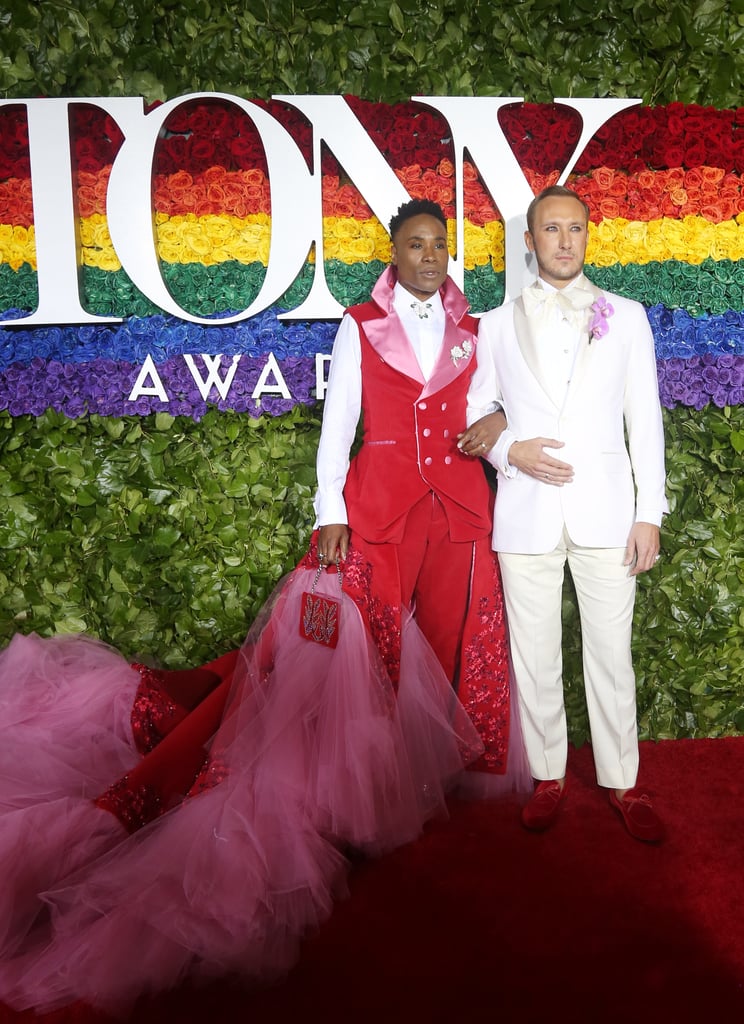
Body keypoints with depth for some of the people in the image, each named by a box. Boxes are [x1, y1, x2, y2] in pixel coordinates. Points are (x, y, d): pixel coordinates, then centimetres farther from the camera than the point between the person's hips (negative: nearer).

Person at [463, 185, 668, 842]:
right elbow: (476, 412, 13)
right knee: (535, 657, 7)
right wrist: (509, 450, -8)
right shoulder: (498, 324, 11)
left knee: (611, 654, 5)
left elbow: (645, 419, 6)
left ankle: (622, 782, 23)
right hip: (527, 514, 1)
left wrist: (649, 514, -1)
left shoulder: (625, 316, 10)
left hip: (606, 511, 0)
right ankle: (548, 777, 24)